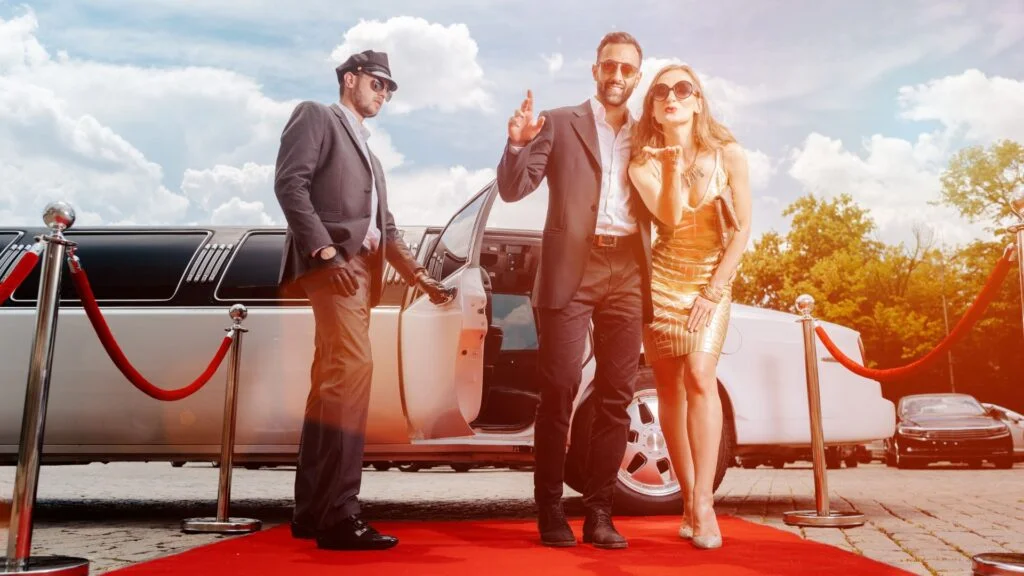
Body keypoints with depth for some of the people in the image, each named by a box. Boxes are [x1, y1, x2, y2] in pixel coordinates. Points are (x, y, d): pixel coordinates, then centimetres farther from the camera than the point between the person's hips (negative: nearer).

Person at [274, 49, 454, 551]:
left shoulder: (366, 150, 31)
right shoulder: (316, 116, 7)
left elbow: (384, 226, 25)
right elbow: (290, 183, -9)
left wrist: (418, 274, 13)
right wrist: (325, 249, -19)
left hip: (360, 268, 9)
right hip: (332, 261, -9)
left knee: (332, 382, 7)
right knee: (352, 369, -21)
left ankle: (312, 510, 12)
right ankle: (338, 514, -21)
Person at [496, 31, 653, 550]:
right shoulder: (560, 123, 8)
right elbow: (512, 189, 0)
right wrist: (518, 144, -18)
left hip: (627, 272, 4)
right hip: (571, 267, -3)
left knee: (616, 395, 1)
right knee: (559, 390, -7)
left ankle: (599, 512, 8)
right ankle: (549, 510, 2)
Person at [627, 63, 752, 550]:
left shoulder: (728, 154, -5)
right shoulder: (644, 162, -3)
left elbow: (742, 228, -6)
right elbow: (670, 217, -19)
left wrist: (713, 290, -12)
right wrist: (673, 159, -22)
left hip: (712, 279, -2)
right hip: (661, 279, 2)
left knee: (699, 378, -20)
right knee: (669, 387, 1)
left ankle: (703, 502, -17)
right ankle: (689, 499, 11)